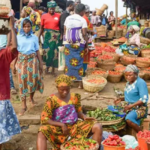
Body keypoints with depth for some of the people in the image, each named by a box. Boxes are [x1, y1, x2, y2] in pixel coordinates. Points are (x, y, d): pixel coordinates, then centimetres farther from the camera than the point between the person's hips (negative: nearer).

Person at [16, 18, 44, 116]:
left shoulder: (34, 37, 4)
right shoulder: (18, 37, 2)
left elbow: (37, 51, 8)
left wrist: (41, 63, 7)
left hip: (33, 60, 1)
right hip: (22, 60, -1)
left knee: (33, 80, 3)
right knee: (23, 82, -3)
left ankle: (32, 98, 33)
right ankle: (24, 106, 2)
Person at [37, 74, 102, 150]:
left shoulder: (75, 97, 4)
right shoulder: (51, 100, -8)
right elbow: (44, 119, -12)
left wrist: (84, 117, -5)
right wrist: (61, 124, -21)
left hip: (75, 126, 4)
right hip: (58, 128, -4)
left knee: (98, 127, -15)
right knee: (42, 133, -35)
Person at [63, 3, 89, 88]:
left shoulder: (68, 18, 5)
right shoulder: (82, 20, -8)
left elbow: (65, 31, 6)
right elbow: (84, 34, -11)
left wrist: (66, 42, 14)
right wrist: (87, 46, -5)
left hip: (68, 43, 4)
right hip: (79, 44, -3)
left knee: (69, 62, 9)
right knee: (79, 62, 3)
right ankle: (80, 83, 7)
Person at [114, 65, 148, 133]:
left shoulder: (140, 82, -12)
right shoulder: (129, 82, 12)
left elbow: (144, 99, -19)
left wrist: (131, 105, -26)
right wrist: (121, 100, 5)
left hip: (139, 108, -8)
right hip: (129, 107, 8)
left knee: (129, 119, -36)